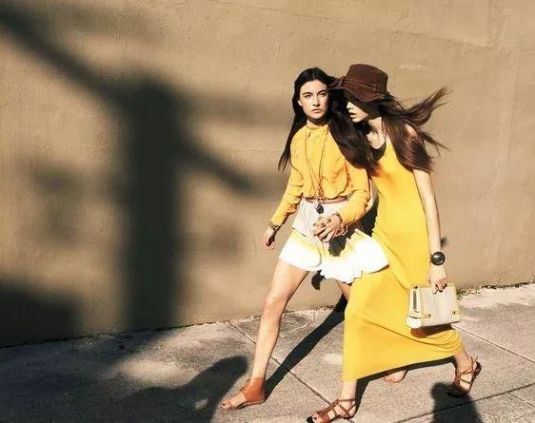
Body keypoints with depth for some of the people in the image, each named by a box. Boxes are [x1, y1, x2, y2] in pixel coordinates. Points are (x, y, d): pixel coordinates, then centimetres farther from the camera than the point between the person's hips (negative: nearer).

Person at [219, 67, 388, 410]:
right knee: (273, 303, -2)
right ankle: (256, 385, 7)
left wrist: (341, 219, -26)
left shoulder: (344, 136, -9)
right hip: (304, 226, 4)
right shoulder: (298, 139, 6)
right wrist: (276, 222, 18)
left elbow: (362, 192, -9)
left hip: (340, 227, -4)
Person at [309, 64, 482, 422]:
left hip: (414, 236, -6)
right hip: (384, 234, 6)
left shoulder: (404, 133, -17)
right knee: (358, 310, -1)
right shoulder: (361, 139, 3)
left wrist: (437, 258, -19)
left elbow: (428, 198, -17)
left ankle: (466, 365, 43)